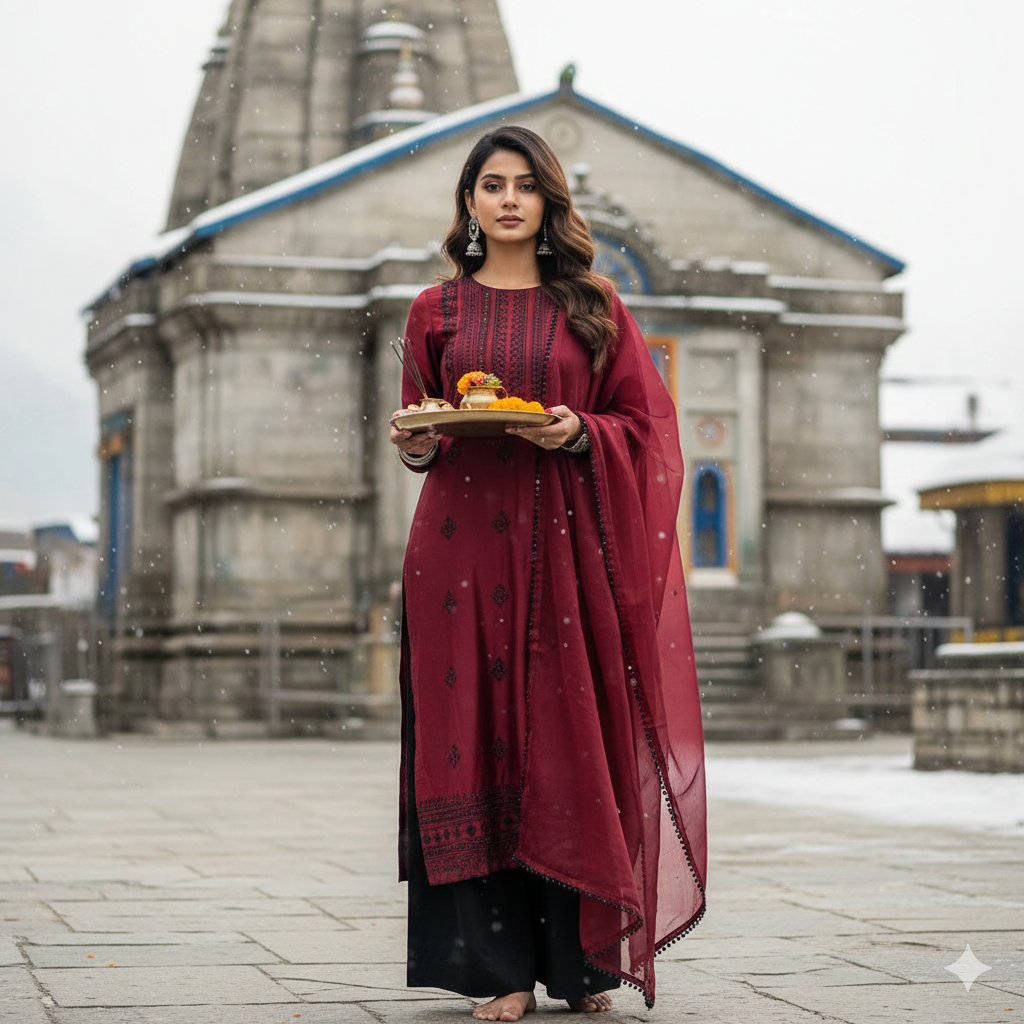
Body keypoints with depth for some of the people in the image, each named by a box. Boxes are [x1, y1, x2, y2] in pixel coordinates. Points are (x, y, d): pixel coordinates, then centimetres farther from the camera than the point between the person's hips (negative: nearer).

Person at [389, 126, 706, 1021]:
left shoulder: (592, 305, 9)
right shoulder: (438, 310, 12)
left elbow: (644, 424, 6)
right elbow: (417, 430, 15)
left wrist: (579, 433, -12)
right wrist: (416, 446, -8)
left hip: (566, 546, -1)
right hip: (465, 543, 1)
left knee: (570, 741, -3)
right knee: (477, 741, -4)